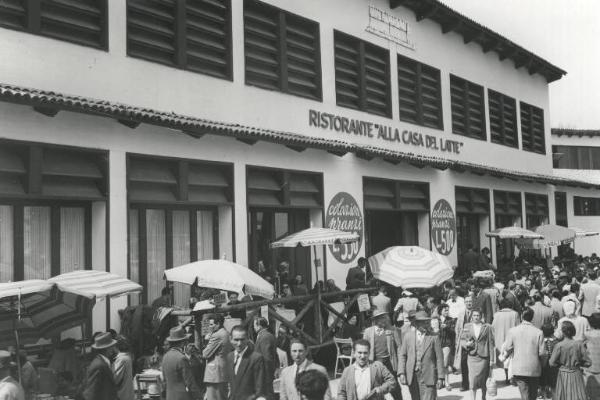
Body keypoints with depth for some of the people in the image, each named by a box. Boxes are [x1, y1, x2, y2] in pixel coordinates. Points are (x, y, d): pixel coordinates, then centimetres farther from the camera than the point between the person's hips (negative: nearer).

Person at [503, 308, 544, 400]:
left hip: (519, 369, 0)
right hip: (534, 369, 0)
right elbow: (541, 353, -9)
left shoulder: (512, 331, -7)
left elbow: (507, 348, -3)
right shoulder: (539, 332, -9)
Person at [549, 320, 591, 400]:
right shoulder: (579, 344, -10)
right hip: (576, 375, 1)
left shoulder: (559, 345, -14)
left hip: (563, 375, -1)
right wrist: (578, 363, 11)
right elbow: (588, 362, -6)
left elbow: (552, 363, -11)